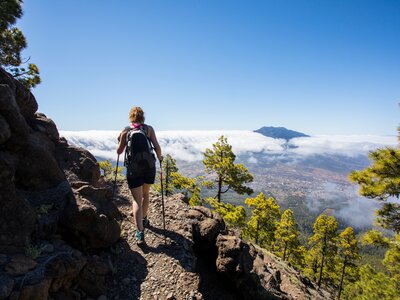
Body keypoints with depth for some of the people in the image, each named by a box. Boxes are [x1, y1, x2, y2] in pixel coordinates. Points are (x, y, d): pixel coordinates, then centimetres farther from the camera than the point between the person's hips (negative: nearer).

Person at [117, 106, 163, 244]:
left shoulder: (125, 131, 3)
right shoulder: (149, 128, 2)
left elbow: (119, 151, 8)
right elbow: (157, 146, -7)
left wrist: (120, 142, 27)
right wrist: (159, 157, 12)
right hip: (149, 166, 1)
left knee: (137, 200, 3)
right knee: (145, 193, 25)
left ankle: (140, 232, -8)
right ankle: (144, 219, 41)